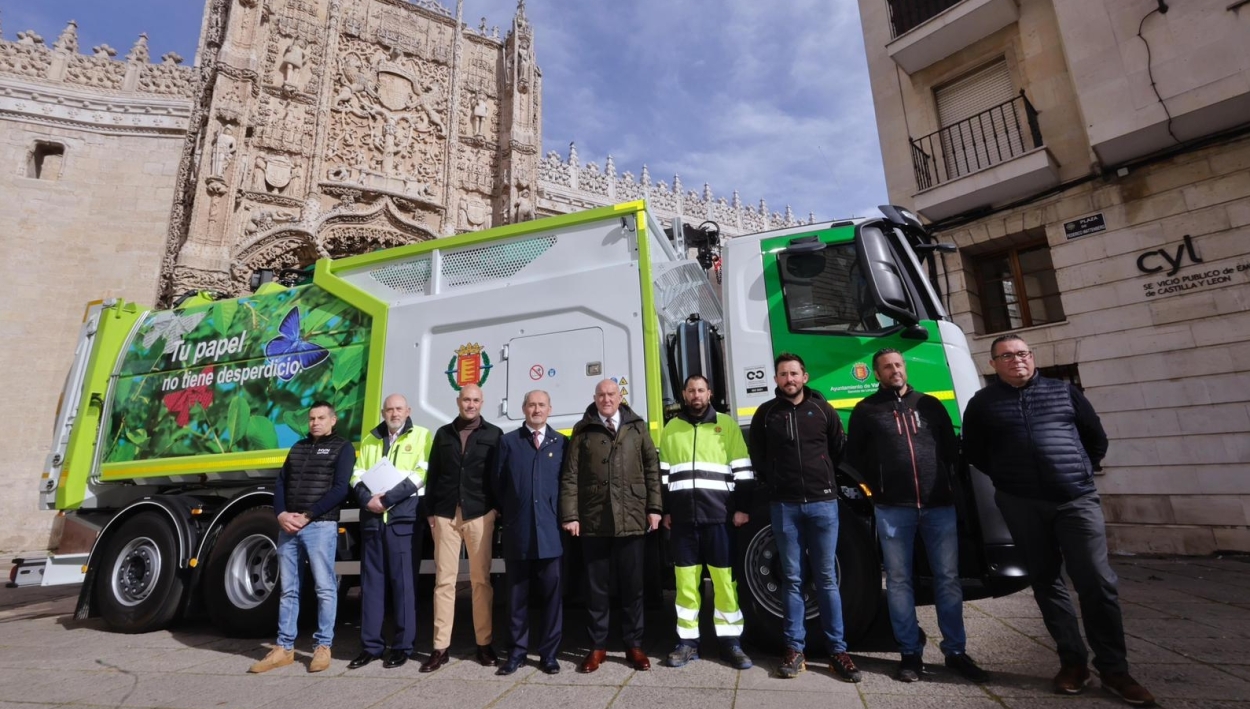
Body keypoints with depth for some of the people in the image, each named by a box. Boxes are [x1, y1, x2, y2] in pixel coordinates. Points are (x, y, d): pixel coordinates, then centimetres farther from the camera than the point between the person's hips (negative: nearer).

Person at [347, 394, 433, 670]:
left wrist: (386, 499, -15)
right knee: (371, 582, 9)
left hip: (404, 518, -4)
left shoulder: (421, 436, 2)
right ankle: (370, 645, 20)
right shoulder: (370, 440, 16)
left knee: (403, 582, 1)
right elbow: (357, 475, 10)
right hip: (372, 519, 4)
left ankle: (403, 646, 12)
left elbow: (420, 474, -9)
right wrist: (367, 500, -10)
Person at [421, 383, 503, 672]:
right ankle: (441, 647, 13)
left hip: (479, 514, -2)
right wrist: (430, 511, 6)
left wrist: (498, 508, -4)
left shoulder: (493, 434, 5)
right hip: (445, 515, 2)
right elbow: (433, 475, 12)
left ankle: (484, 644, 15)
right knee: (444, 580, 5)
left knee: (481, 580, 5)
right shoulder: (443, 434, 12)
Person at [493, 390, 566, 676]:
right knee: (518, 594, 10)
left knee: (551, 593, 6)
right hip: (517, 531, 0)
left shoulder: (562, 443, 8)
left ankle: (548, 653, 19)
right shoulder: (508, 441, 8)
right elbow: (498, 483, 7)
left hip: (551, 530, 0)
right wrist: (508, 515, 5)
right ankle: (518, 651, 23)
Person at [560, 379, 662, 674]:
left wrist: (654, 508, 0)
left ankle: (634, 645, 24)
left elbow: (652, 468, 6)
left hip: (632, 519, 1)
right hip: (593, 521, 0)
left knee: (632, 585, 10)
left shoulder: (637, 427, 7)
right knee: (596, 586, 9)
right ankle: (597, 646, 24)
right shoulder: (583, 430, 4)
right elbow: (570, 476, 1)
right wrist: (570, 515, -5)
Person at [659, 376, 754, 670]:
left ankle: (731, 642, 17)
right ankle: (688, 642, 18)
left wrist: (743, 508, -2)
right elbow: (662, 474, 13)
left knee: (724, 579, 4)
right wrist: (665, 510, 8)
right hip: (682, 517, 2)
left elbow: (742, 470, 3)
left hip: (719, 515, -2)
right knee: (685, 580, 6)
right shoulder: (671, 429, 11)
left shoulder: (727, 425, 5)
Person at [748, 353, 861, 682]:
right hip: (784, 506, 0)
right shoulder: (765, 413, 5)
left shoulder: (822, 409, 5)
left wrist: (823, 479, 12)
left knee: (827, 579, 6)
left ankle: (837, 651, 15)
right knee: (792, 579, 6)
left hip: (823, 502, 0)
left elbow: (839, 450, 14)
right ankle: (794, 649, 15)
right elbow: (757, 458, 13)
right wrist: (773, 483, 8)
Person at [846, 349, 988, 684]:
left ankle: (956, 652, 22)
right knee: (899, 581, 4)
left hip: (939, 504, 2)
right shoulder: (866, 410, 4)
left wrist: (942, 482, 8)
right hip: (893, 509, -2)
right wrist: (879, 487, 4)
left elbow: (951, 447, 15)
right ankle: (911, 653, 16)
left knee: (948, 579, 8)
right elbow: (854, 455, 8)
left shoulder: (930, 404, 11)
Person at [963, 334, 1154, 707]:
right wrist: (1007, 478, 5)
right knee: (1046, 581, 6)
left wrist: (1082, 472, 10)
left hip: (1077, 499, 1)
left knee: (1098, 582, -1)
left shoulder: (1064, 391, 9)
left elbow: (1096, 437, 16)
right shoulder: (983, 403, 4)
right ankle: (1073, 661, 18)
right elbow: (973, 451, 9)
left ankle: (1113, 668, 12)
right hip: (1022, 505, 0)